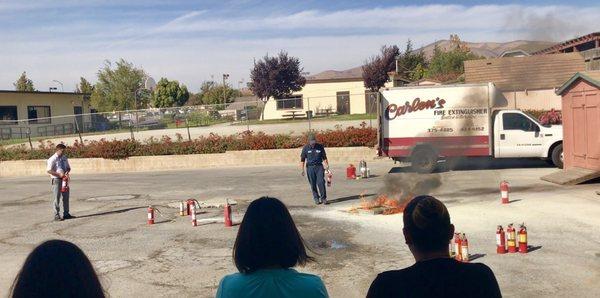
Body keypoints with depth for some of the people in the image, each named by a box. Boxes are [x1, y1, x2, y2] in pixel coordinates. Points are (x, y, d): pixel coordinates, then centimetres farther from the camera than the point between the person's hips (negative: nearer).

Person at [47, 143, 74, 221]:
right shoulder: (52, 159, -11)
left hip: (64, 179, 7)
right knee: (56, 198, -2)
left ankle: (66, 214, 22)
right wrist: (59, 174, -22)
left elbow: (68, 167, 18)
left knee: (66, 197, 12)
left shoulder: (64, 158, 9)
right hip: (56, 179, -7)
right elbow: (48, 170, -16)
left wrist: (67, 172, -5)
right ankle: (56, 215, 5)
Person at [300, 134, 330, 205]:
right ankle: (316, 198, 16)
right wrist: (302, 170, -2)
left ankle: (323, 198, -3)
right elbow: (302, 159, 3)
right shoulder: (305, 148, 0)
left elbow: (324, 157, 12)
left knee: (321, 182, -10)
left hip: (319, 167, 0)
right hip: (310, 167, 0)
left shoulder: (320, 147, 3)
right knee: (313, 184, 3)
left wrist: (327, 166, 7)